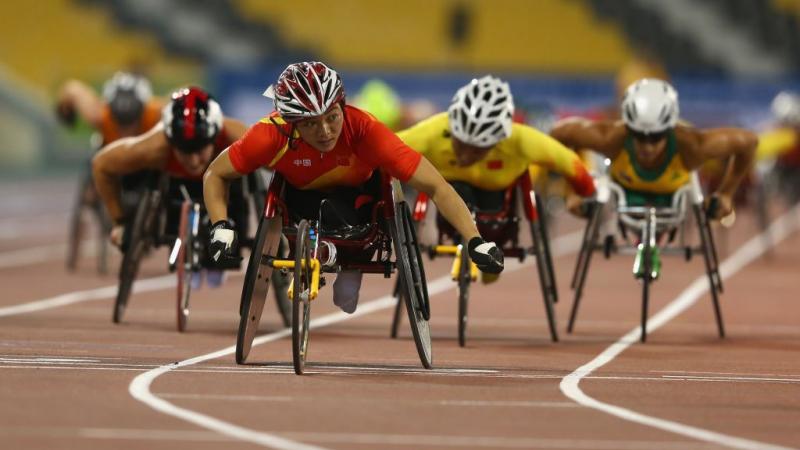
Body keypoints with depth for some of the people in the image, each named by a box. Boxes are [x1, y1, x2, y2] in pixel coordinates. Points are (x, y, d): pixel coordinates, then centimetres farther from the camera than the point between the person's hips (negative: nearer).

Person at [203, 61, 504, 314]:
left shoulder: (363, 129, -40)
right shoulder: (272, 134, -37)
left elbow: (435, 187, -39)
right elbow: (215, 174, -19)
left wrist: (476, 242, -48)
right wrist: (221, 228, -35)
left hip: (356, 194, 0)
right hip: (300, 197, 0)